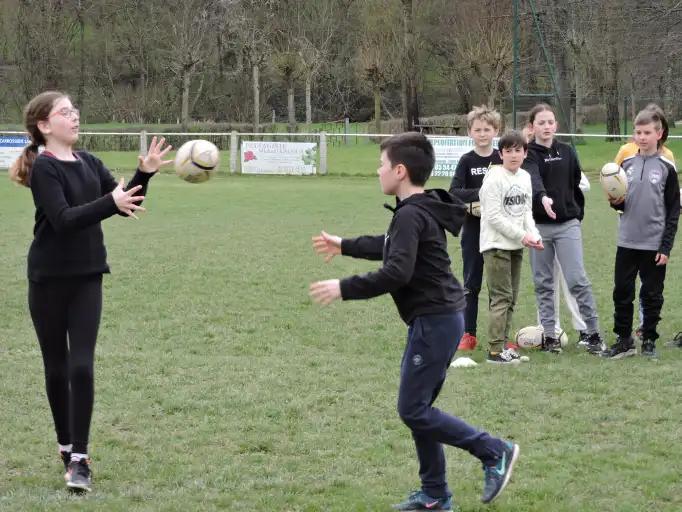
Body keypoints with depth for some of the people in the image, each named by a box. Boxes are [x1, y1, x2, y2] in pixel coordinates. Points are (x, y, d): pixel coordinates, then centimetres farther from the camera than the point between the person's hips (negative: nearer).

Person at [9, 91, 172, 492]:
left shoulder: (89, 163, 7)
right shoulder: (44, 168, -12)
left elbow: (126, 204, 7)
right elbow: (63, 219, -25)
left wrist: (145, 173, -8)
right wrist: (110, 202, -35)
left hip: (87, 277, 4)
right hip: (49, 279, -4)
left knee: (82, 366, -6)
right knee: (58, 367, 7)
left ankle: (79, 458, -5)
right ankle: (67, 448, 23)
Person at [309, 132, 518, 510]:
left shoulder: (410, 215, -18)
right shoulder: (422, 210, 14)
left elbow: (396, 273, -27)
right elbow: (391, 247, 33)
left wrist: (344, 289, -20)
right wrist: (344, 246, 41)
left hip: (434, 322, -10)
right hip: (437, 319, 10)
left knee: (412, 409, -6)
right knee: (417, 407, 13)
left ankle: (494, 452, -1)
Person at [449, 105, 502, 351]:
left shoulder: (502, 160, 2)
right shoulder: (467, 161, -2)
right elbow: (453, 192, -11)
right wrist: (481, 194, -23)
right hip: (473, 230, -1)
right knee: (472, 283, 5)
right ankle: (468, 334, 13)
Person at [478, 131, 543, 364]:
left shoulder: (525, 177, 10)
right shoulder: (494, 178, -13)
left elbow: (527, 211, 14)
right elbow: (494, 217, -17)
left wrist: (534, 235, -4)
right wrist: (522, 235, -16)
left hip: (516, 247, 8)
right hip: (496, 245, -8)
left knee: (510, 299, 10)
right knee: (501, 297, -10)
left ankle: (502, 345, 17)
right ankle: (495, 351, -8)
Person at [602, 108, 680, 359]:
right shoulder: (626, 164, 6)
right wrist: (616, 202, -9)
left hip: (654, 245, -3)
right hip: (627, 242, 3)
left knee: (652, 295, 5)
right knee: (622, 293, 5)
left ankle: (649, 340, 16)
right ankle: (624, 340, 15)